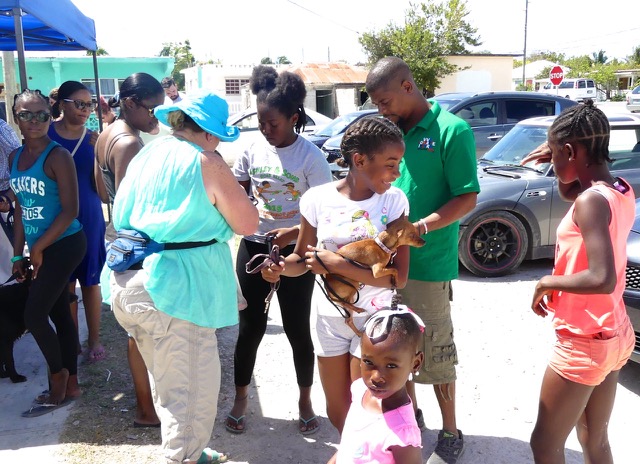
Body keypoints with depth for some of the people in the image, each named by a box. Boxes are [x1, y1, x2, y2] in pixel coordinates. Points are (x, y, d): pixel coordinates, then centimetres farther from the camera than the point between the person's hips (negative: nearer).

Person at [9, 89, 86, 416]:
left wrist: (38, 248, -12)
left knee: (34, 316, -5)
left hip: (64, 245, -7)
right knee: (60, 316, 13)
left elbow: (70, 211, -17)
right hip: (40, 248, 7)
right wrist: (18, 253, 11)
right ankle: (70, 385, 25)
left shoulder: (58, 157, -14)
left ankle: (57, 375, 18)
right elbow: (20, 208, 13)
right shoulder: (14, 157, 8)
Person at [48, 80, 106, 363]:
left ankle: (94, 340, 22)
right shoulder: (46, 134, -5)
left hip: (88, 218, 0)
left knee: (90, 280, 8)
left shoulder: (93, 138, -2)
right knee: (65, 281, 11)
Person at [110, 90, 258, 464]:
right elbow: (247, 224, -9)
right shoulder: (207, 164, -11)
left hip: (130, 284, 9)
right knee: (192, 390, 5)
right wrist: (237, 193, 7)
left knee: (168, 382, 24)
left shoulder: (144, 156, 11)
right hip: (177, 288, -9)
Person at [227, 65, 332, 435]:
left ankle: (305, 399, 29)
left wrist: (295, 232, -27)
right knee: (251, 325, 10)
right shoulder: (253, 152, 2)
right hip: (254, 247, 3)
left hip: (295, 251, -3)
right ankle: (241, 398, 29)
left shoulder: (310, 156, -11)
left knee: (297, 328, 8)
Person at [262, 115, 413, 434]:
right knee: (337, 413, 16)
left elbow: (399, 276, -18)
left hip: (373, 318, -1)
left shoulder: (394, 201, -13)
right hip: (329, 317, 2)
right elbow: (302, 259, 1)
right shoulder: (318, 199, -12)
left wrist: (337, 264, -27)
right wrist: (280, 266, -22)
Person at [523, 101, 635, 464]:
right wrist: (560, 166, 5)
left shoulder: (593, 200, -24)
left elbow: (602, 279, -33)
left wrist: (548, 283, -17)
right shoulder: (622, 191, 2)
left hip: (583, 344, -9)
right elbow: (571, 195, 23)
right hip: (614, 335, 9)